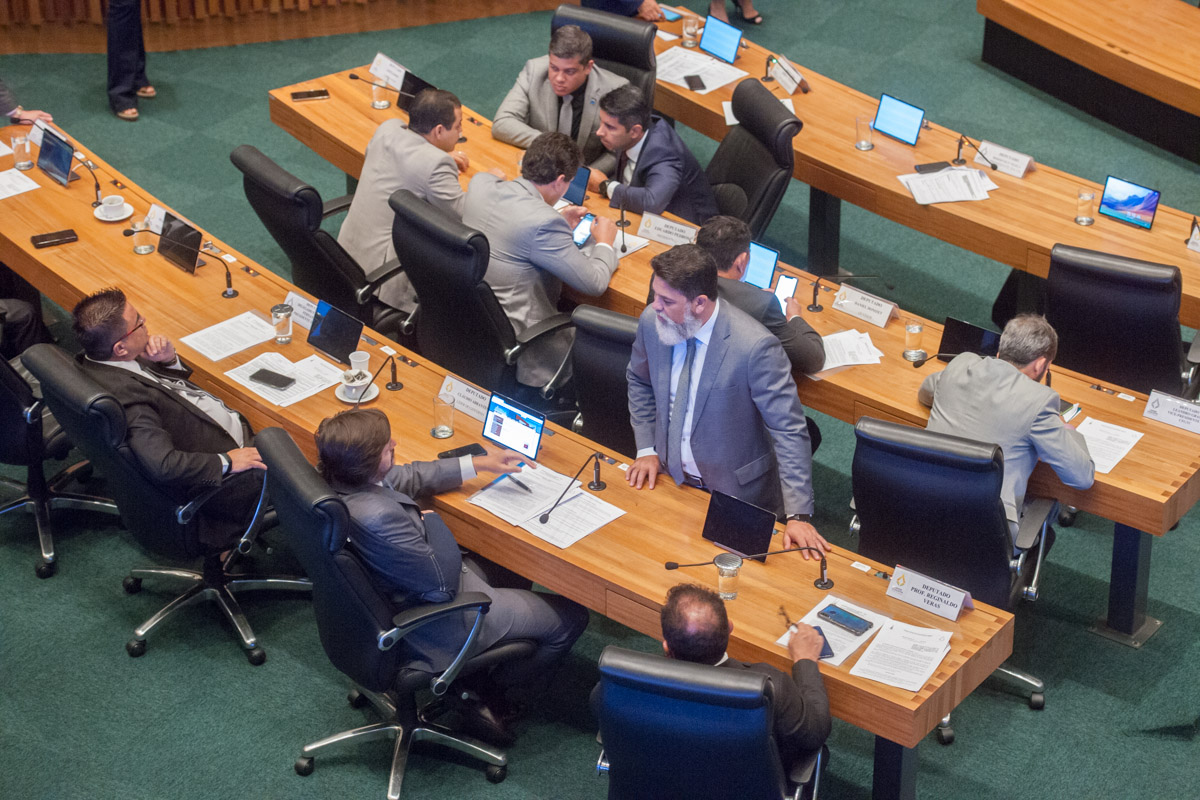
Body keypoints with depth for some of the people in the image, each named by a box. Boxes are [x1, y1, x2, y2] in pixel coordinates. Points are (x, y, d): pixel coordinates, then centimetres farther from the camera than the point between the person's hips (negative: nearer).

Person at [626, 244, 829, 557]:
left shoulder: (755, 347, -29)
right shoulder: (652, 321, -12)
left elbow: (789, 430, -25)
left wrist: (798, 515, -27)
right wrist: (646, 449, 3)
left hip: (737, 491, -4)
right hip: (671, 478, 5)